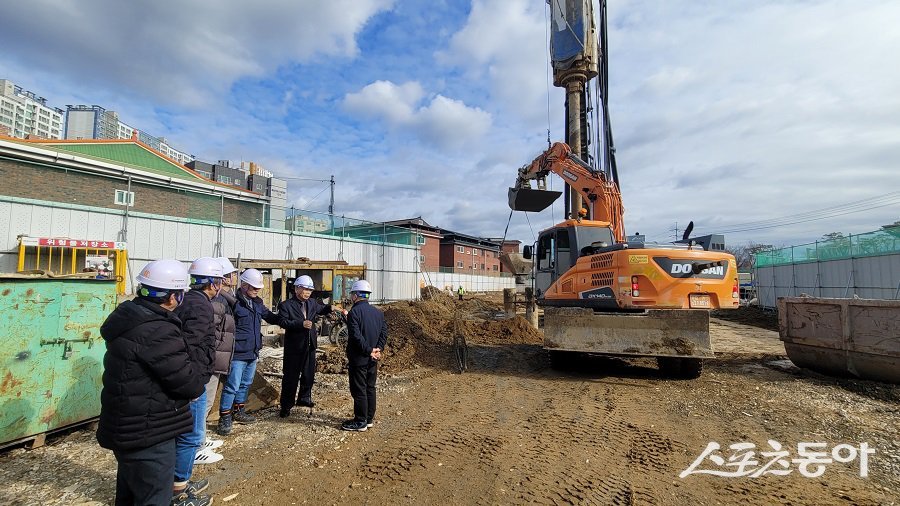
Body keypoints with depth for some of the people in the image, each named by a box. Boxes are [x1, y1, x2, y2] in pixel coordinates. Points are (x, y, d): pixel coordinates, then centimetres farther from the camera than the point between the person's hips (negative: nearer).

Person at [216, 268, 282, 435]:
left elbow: (270, 316, 17)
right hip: (238, 353, -8)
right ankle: (224, 418, 13)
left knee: (245, 384, 19)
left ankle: (238, 412, 35)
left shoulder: (257, 302, 8)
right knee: (232, 386, -1)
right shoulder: (234, 302, -17)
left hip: (253, 352, 8)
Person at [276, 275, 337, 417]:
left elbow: (322, 309, 22)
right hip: (293, 347, -6)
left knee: (309, 374, 17)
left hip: (310, 346, 6)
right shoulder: (286, 305, -11)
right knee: (290, 377, 4)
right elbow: (283, 322, -21)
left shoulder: (312, 303, 6)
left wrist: (330, 307, 0)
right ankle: (286, 406, 18)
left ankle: (304, 398, 38)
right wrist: (301, 323, -31)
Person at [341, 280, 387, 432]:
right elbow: (384, 332, 4)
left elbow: (356, 336, -22)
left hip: (358, 358, -7)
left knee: (359, 390, 2)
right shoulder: (378, 312, 8)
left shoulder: (354, 312, -15)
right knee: (370, 388, 15)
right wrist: (378, 349, -2)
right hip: (372, 359, 7)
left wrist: (369, 351, -16)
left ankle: (360, 422, 11)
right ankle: (369, 418, 25)